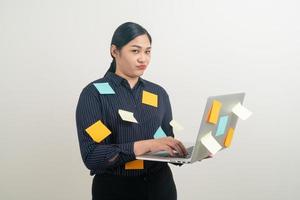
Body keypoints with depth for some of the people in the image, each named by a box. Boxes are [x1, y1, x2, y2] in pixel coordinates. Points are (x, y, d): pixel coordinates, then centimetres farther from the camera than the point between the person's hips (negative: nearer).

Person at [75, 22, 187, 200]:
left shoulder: (159, 93, 5)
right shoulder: (94, 93, -9)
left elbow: (167, 146, 9)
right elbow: (91, 156, -18)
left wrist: (188, 152, -12)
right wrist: (147, 145, -26)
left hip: (160, 185, 4)